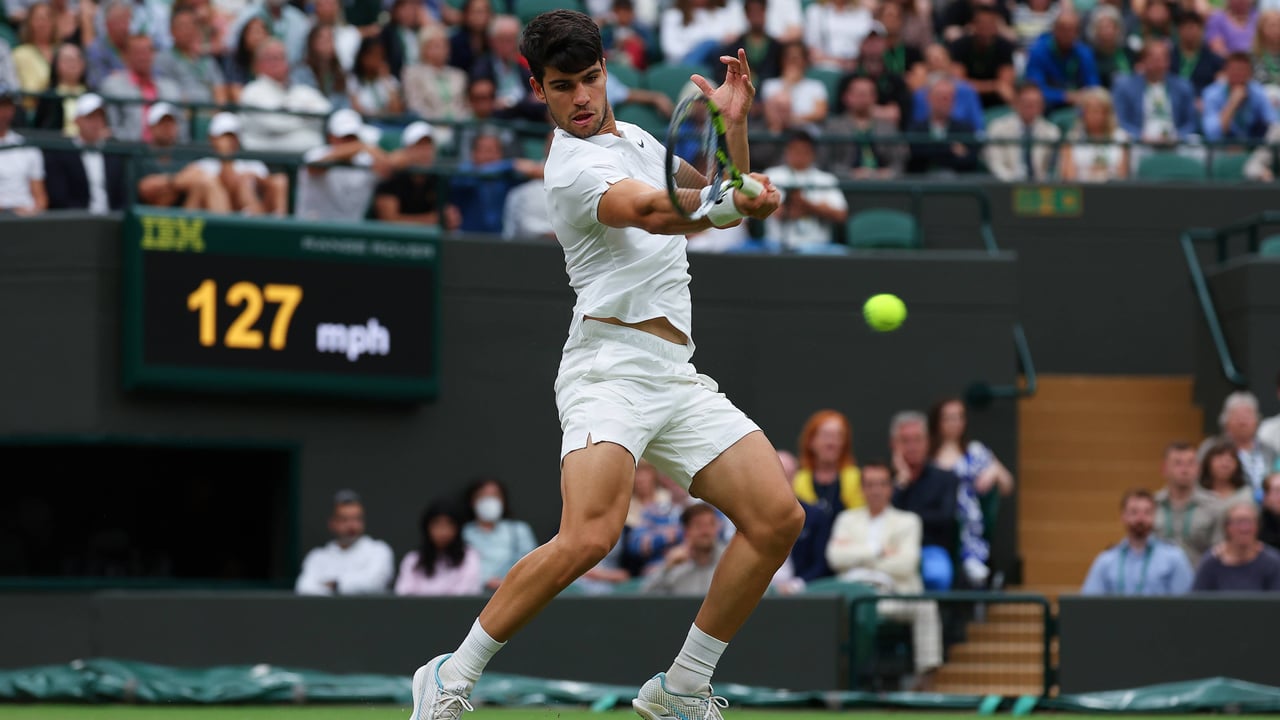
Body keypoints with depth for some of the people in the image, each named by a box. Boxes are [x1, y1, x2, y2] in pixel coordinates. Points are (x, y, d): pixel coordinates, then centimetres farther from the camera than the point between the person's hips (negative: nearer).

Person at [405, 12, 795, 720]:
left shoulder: (638, 139, 21)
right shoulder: (575, 166, -8)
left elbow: (715, 208, 31)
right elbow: (649, 211, -27)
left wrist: (732, 126, 13)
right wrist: (738, 203, -44)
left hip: (677, 378, 9)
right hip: (610, 364, -9)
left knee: (777, 518, -4)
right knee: (589, 537, -27)